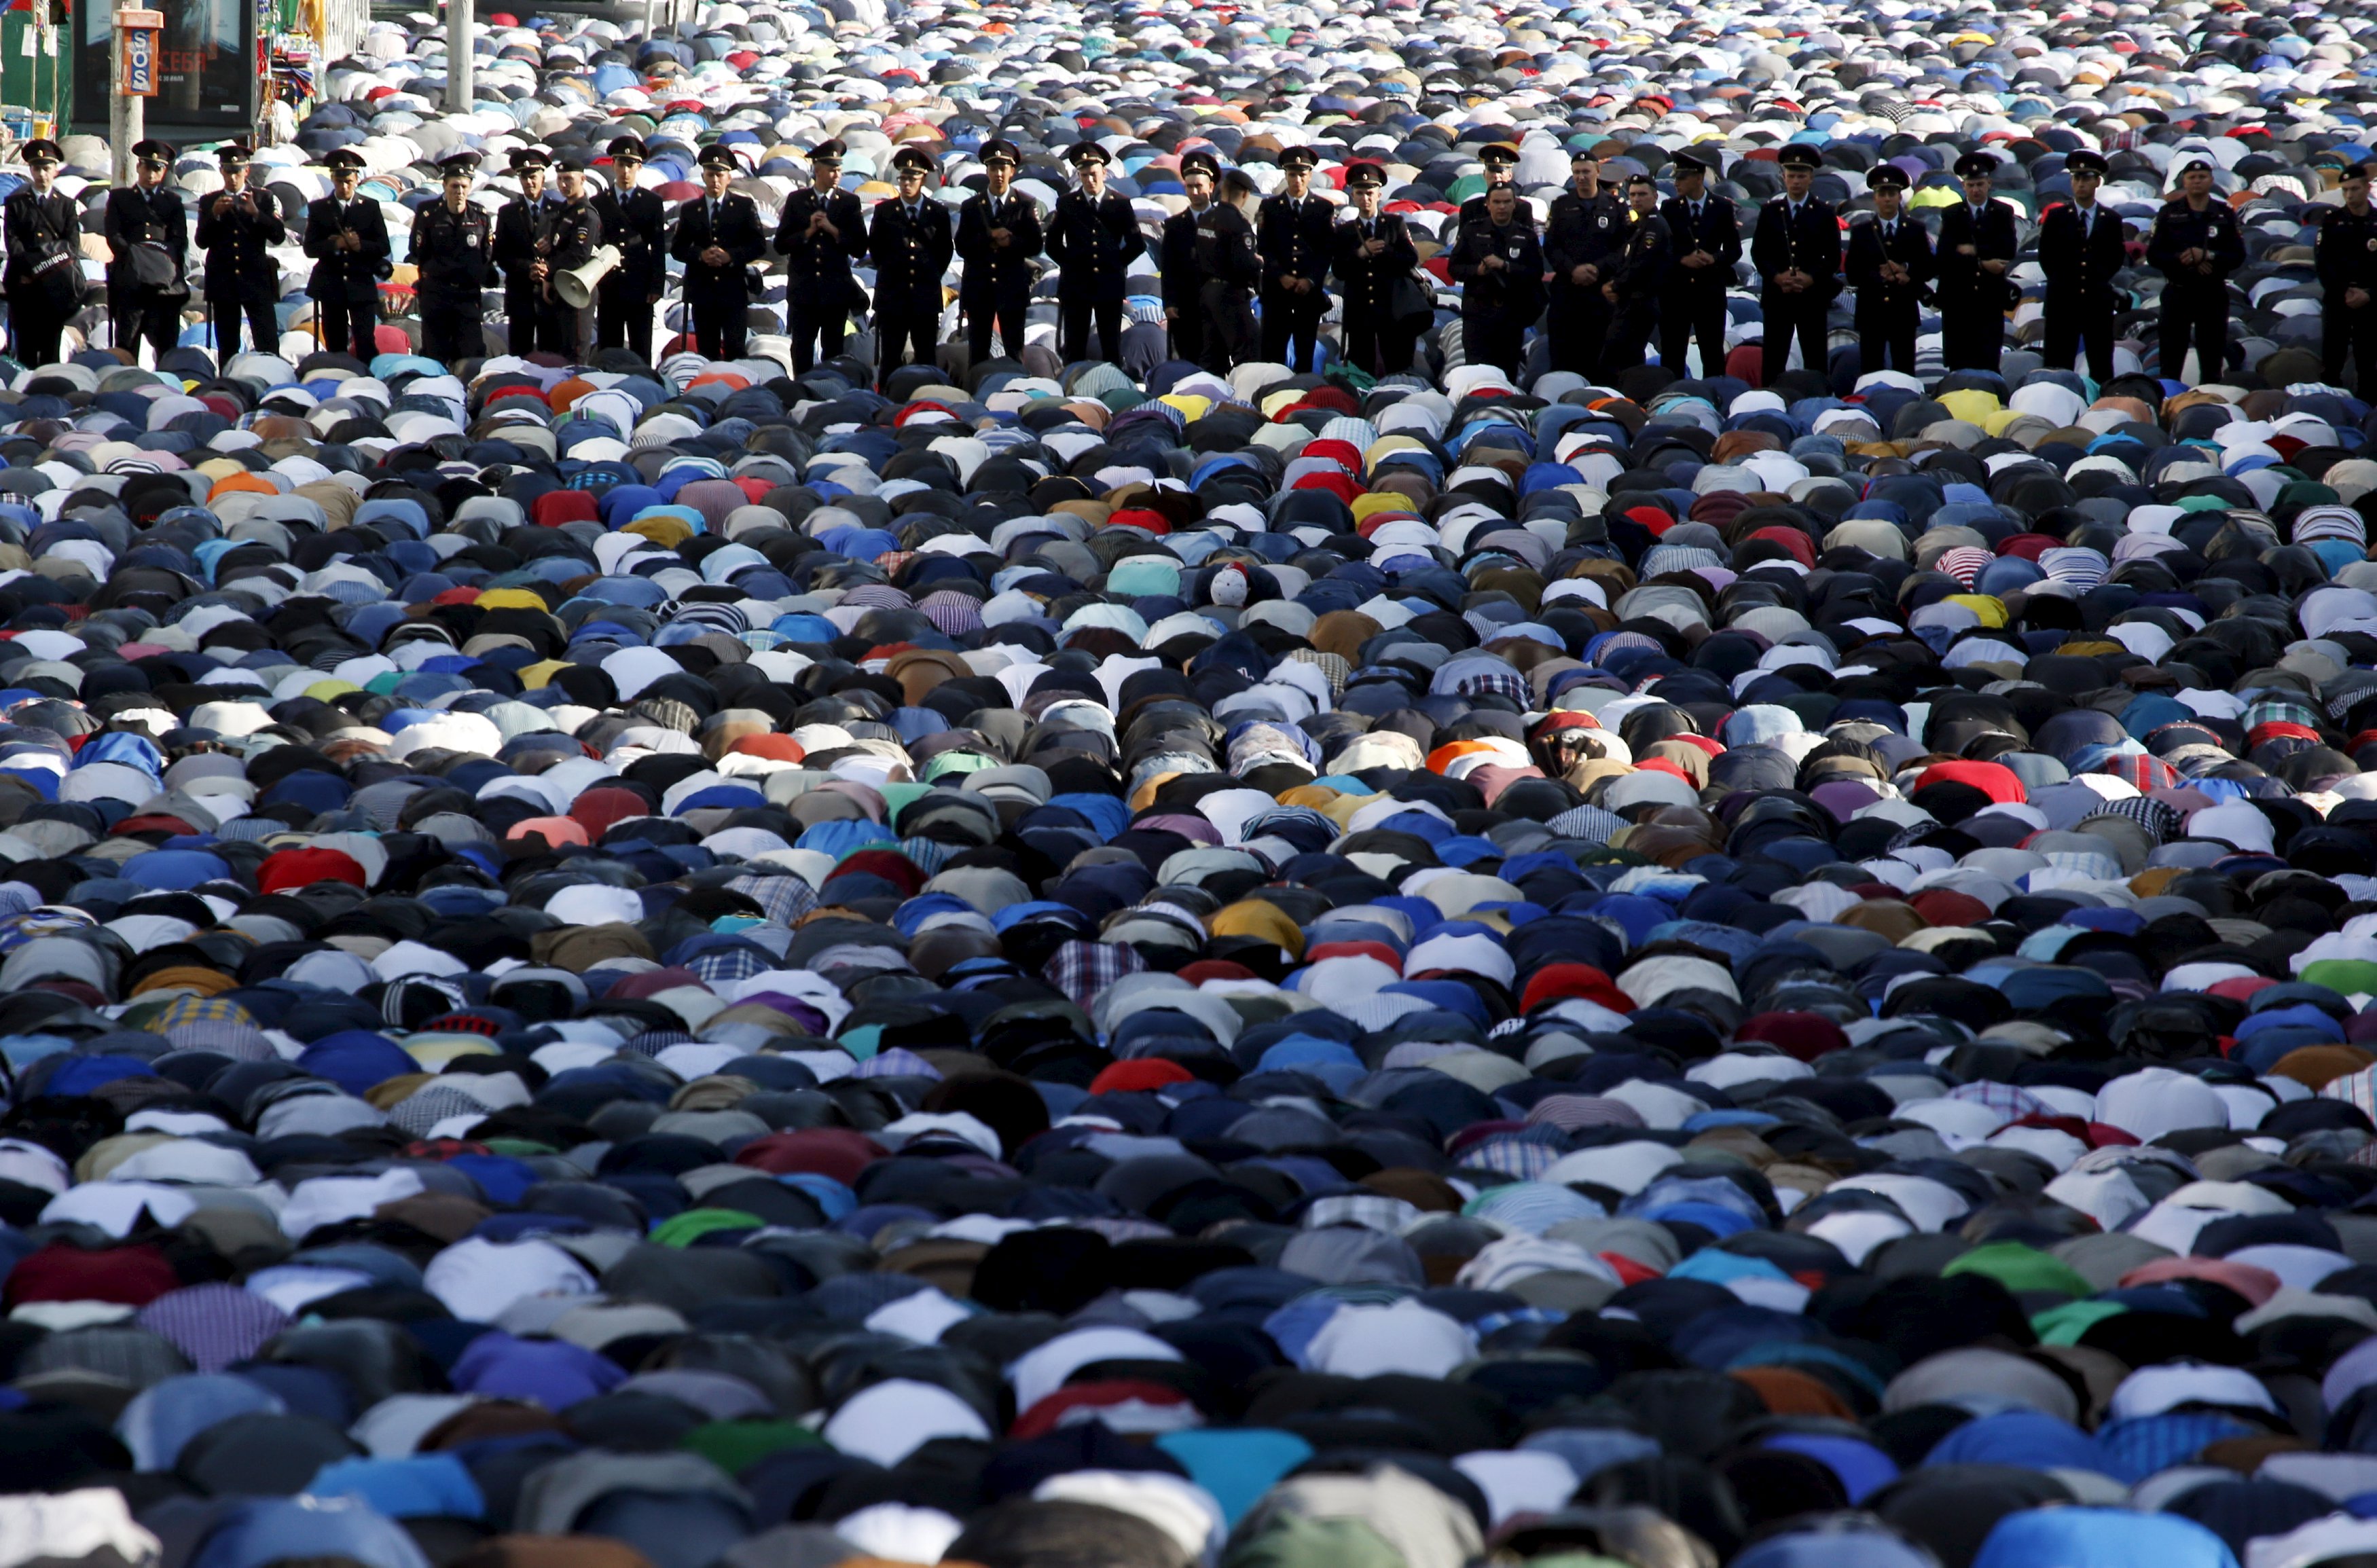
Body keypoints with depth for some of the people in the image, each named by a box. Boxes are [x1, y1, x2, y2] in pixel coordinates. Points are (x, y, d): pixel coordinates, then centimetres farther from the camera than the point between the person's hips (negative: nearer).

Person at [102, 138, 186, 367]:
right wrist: (134, 256, -12)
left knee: (166, 344, -3)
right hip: (129, 280, -1)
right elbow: (113, 236, 4)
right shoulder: (119, 198, 16)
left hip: (166, 282, 1)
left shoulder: (173, 201, 20)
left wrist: (165, 261, -11)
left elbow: (180, 239, 9)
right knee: (127, 343, -5)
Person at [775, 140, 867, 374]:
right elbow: (781, 245, 1)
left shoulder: (849, 203, 4)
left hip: (836, 291, 0)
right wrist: (809, 231, -11)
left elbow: (860, 249, -1)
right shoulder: (797, 200, 5)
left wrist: (833, 230, -12)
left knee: (833, 352, 4)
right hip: (804, 290, 0)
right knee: (802, 352, 1)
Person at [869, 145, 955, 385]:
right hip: (892, 293, 0)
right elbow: (874, 247, 11)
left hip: (926, 295, 0)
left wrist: (932, 275, 9)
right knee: (890, 357, 0)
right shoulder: (884, 211, 5)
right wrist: (889, 272, 8)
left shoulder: (938, 213, 6)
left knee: (926, 356, 3)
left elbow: (946, 250, 13)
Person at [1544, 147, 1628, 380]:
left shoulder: (1616, 205, 7)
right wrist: (1573, 270, -11)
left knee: (1598, 356, -3)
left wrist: (1598, 268, -11)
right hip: (1566, 289, 1)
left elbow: (1625, 247, 3)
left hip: (1602, 290, -1)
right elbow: (1550, 247, 5)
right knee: (1563, 356, -2)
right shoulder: (1561, 205, 10)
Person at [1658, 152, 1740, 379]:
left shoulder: (1723, 209, 5)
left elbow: (1735, 250, 5)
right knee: (1672, 355, 1)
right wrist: (1682, 260, -13)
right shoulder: (1669, 208, 7)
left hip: (1710, 290, -1)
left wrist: (1713, 259, -14)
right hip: (1675, 289, 1)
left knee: (1713, 355, 2)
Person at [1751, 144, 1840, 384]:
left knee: (1815, 363, 0)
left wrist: (1810, 278, -13)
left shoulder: (1825, 213, 6)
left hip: (1813, 298, -1)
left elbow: (1833, 258, 3)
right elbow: (1758, 253, 6)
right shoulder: (1769, 212, 10)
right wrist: (1777, 277, -11)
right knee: (1772, 363, -1)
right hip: (1777, 298, 1)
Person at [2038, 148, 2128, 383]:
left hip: (2099, 301, 1)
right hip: (2062, 301, -1)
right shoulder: (2056, 216, 4)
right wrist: (2061, 280, 9)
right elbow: (2045, 255, 11)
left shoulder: (2111, 220, 7)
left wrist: (2101, 279, 9)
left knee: (2102, 368, 1)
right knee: (2058, 366, -2)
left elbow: (2118, 257, 17)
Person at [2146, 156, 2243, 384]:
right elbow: (2153, 256, -1)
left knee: (2212, 365, 4)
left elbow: (2238, 257, -1)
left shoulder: (2225, 215, 5)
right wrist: (2182, 260, -17)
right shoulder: (2169, 214, 4)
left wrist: (2207, 256, -16)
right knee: (2170, 365, -1)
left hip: (2213, 295, 1)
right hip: (2177, 294, 0)